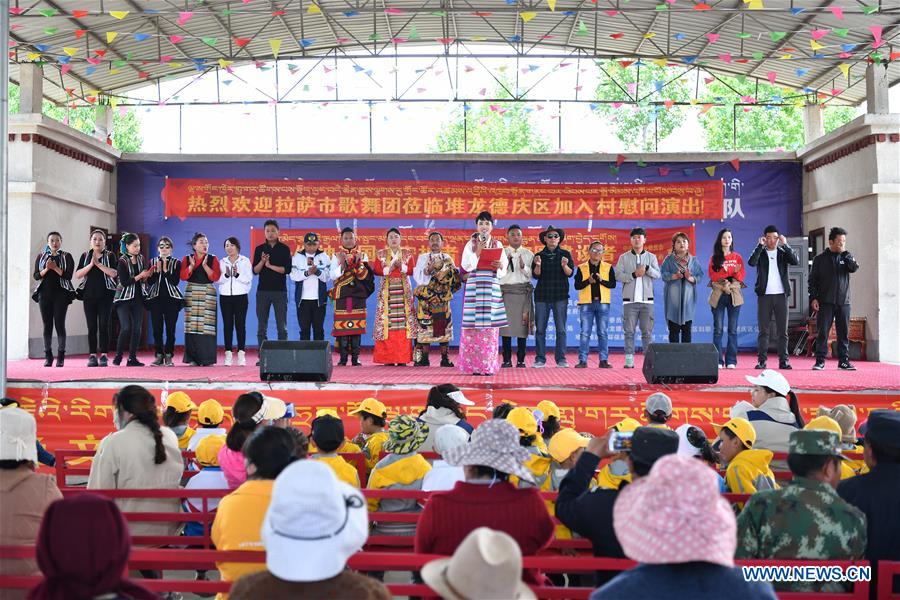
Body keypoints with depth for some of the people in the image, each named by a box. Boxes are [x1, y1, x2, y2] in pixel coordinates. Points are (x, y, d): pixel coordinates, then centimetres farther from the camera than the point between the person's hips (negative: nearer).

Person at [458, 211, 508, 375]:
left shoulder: (498, 244, 13)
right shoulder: (470, 245, 9)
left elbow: (504, 268, 8)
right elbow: (465, 266, -2)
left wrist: (500, 265, -13)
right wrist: (478, 252, -9)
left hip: (492, 288, 1)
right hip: (474, 286, -1)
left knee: (491, 327, -2)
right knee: (474, 326, -5)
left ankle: (488, 365, 2)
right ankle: (474, 366, 0)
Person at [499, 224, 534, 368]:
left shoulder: (528, 254, 11)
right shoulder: (502, 253, 11)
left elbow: (532, 275, 3)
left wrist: (524, 267, -14)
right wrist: (505, 263, -9)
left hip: (523, 291, 0)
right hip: (506, 290, 0)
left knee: (522, 325, -3)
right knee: (506, 325, -3)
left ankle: (521, 360, 2)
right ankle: (507, 359, 2)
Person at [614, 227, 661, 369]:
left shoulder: (651, 257, 11)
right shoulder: (624, 257, 7)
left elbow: (657, 274, -1)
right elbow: (618, 275, -3)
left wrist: (647, 269, -18)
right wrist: (634, 275, -14)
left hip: (647, 300, 1)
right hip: (630, 300, -1)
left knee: (647, 331, 1)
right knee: (629, 331, -1)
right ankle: (629, 360, 1)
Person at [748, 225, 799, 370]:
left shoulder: (783, 252, 8)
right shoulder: (760, 253, 5)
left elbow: (796, 261, -11)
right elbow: (751, 262, -15)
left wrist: (785, 244, -14)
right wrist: (760, 245, -15)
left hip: (781, 295, 1)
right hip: (764, 295, -1)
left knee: (782, 330, 2)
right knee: (763, 330, 1)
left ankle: (783, 360, 6)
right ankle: (761, 360, 3)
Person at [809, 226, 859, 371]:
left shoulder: (846, 257, 12)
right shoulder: (820, 259, 5)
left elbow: (854, 268, -9)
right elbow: (812, 280, 3)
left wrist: (845, 253, -10)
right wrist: (813, 298, -7)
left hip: (843, 302, 2)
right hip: (825, 302, -2)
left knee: (844, 332, 4)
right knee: (822, 332, -4)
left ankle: (844, 361, 9)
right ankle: (820, 361, 0)